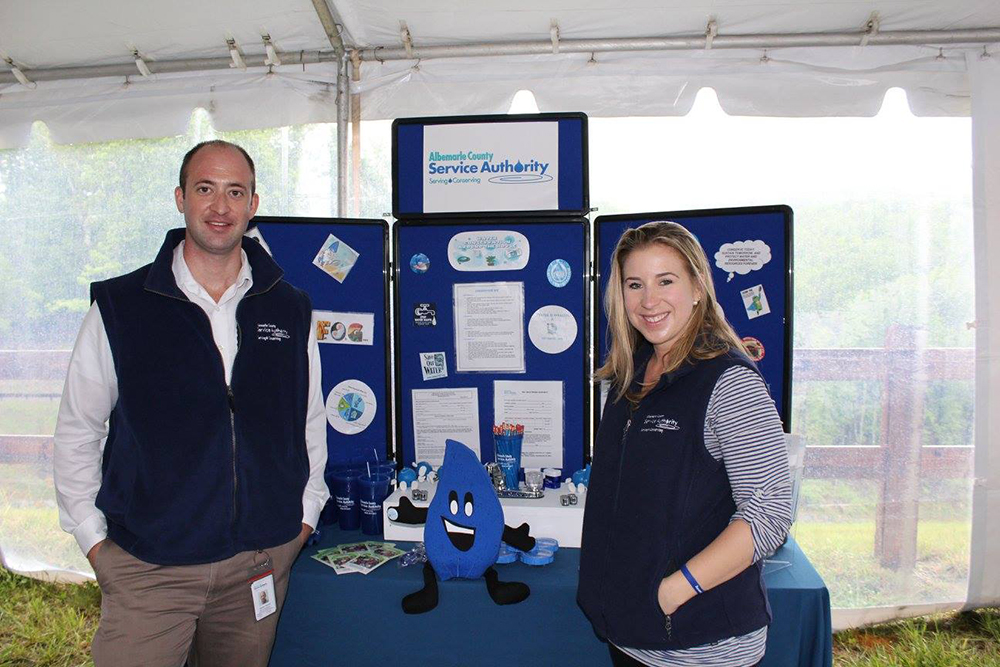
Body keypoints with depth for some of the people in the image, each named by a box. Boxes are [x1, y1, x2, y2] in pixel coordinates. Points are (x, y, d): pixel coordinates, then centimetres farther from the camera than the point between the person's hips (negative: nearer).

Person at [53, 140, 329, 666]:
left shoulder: (290, 311, 3)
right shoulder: (119, 306, -2)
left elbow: (310, 422, 12)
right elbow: (77, 431, 5)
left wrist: (305, 515, 9)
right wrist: (93, 538, 2)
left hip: (261, 560, 2)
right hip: (147, 567, -1)